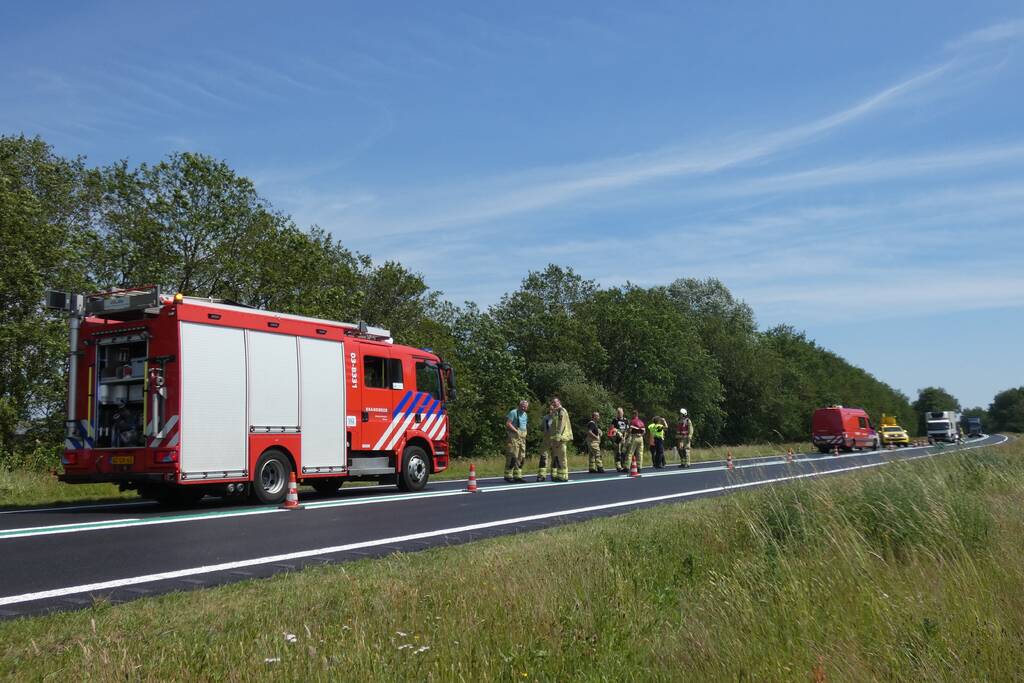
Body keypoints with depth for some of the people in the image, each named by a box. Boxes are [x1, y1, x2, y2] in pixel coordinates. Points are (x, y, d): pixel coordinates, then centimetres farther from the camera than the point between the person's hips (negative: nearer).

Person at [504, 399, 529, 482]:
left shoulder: (525, 415, 19)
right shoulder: (513, 412, -8)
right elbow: (508, 424, -16)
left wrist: (524, 434, 14)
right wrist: (516, 431, -20)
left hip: (522, 438, 9)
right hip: (513, 437, -9)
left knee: (521, 457, 7)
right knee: (512, 457, -12)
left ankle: (517, 476, 13)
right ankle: (508, 475, -8)